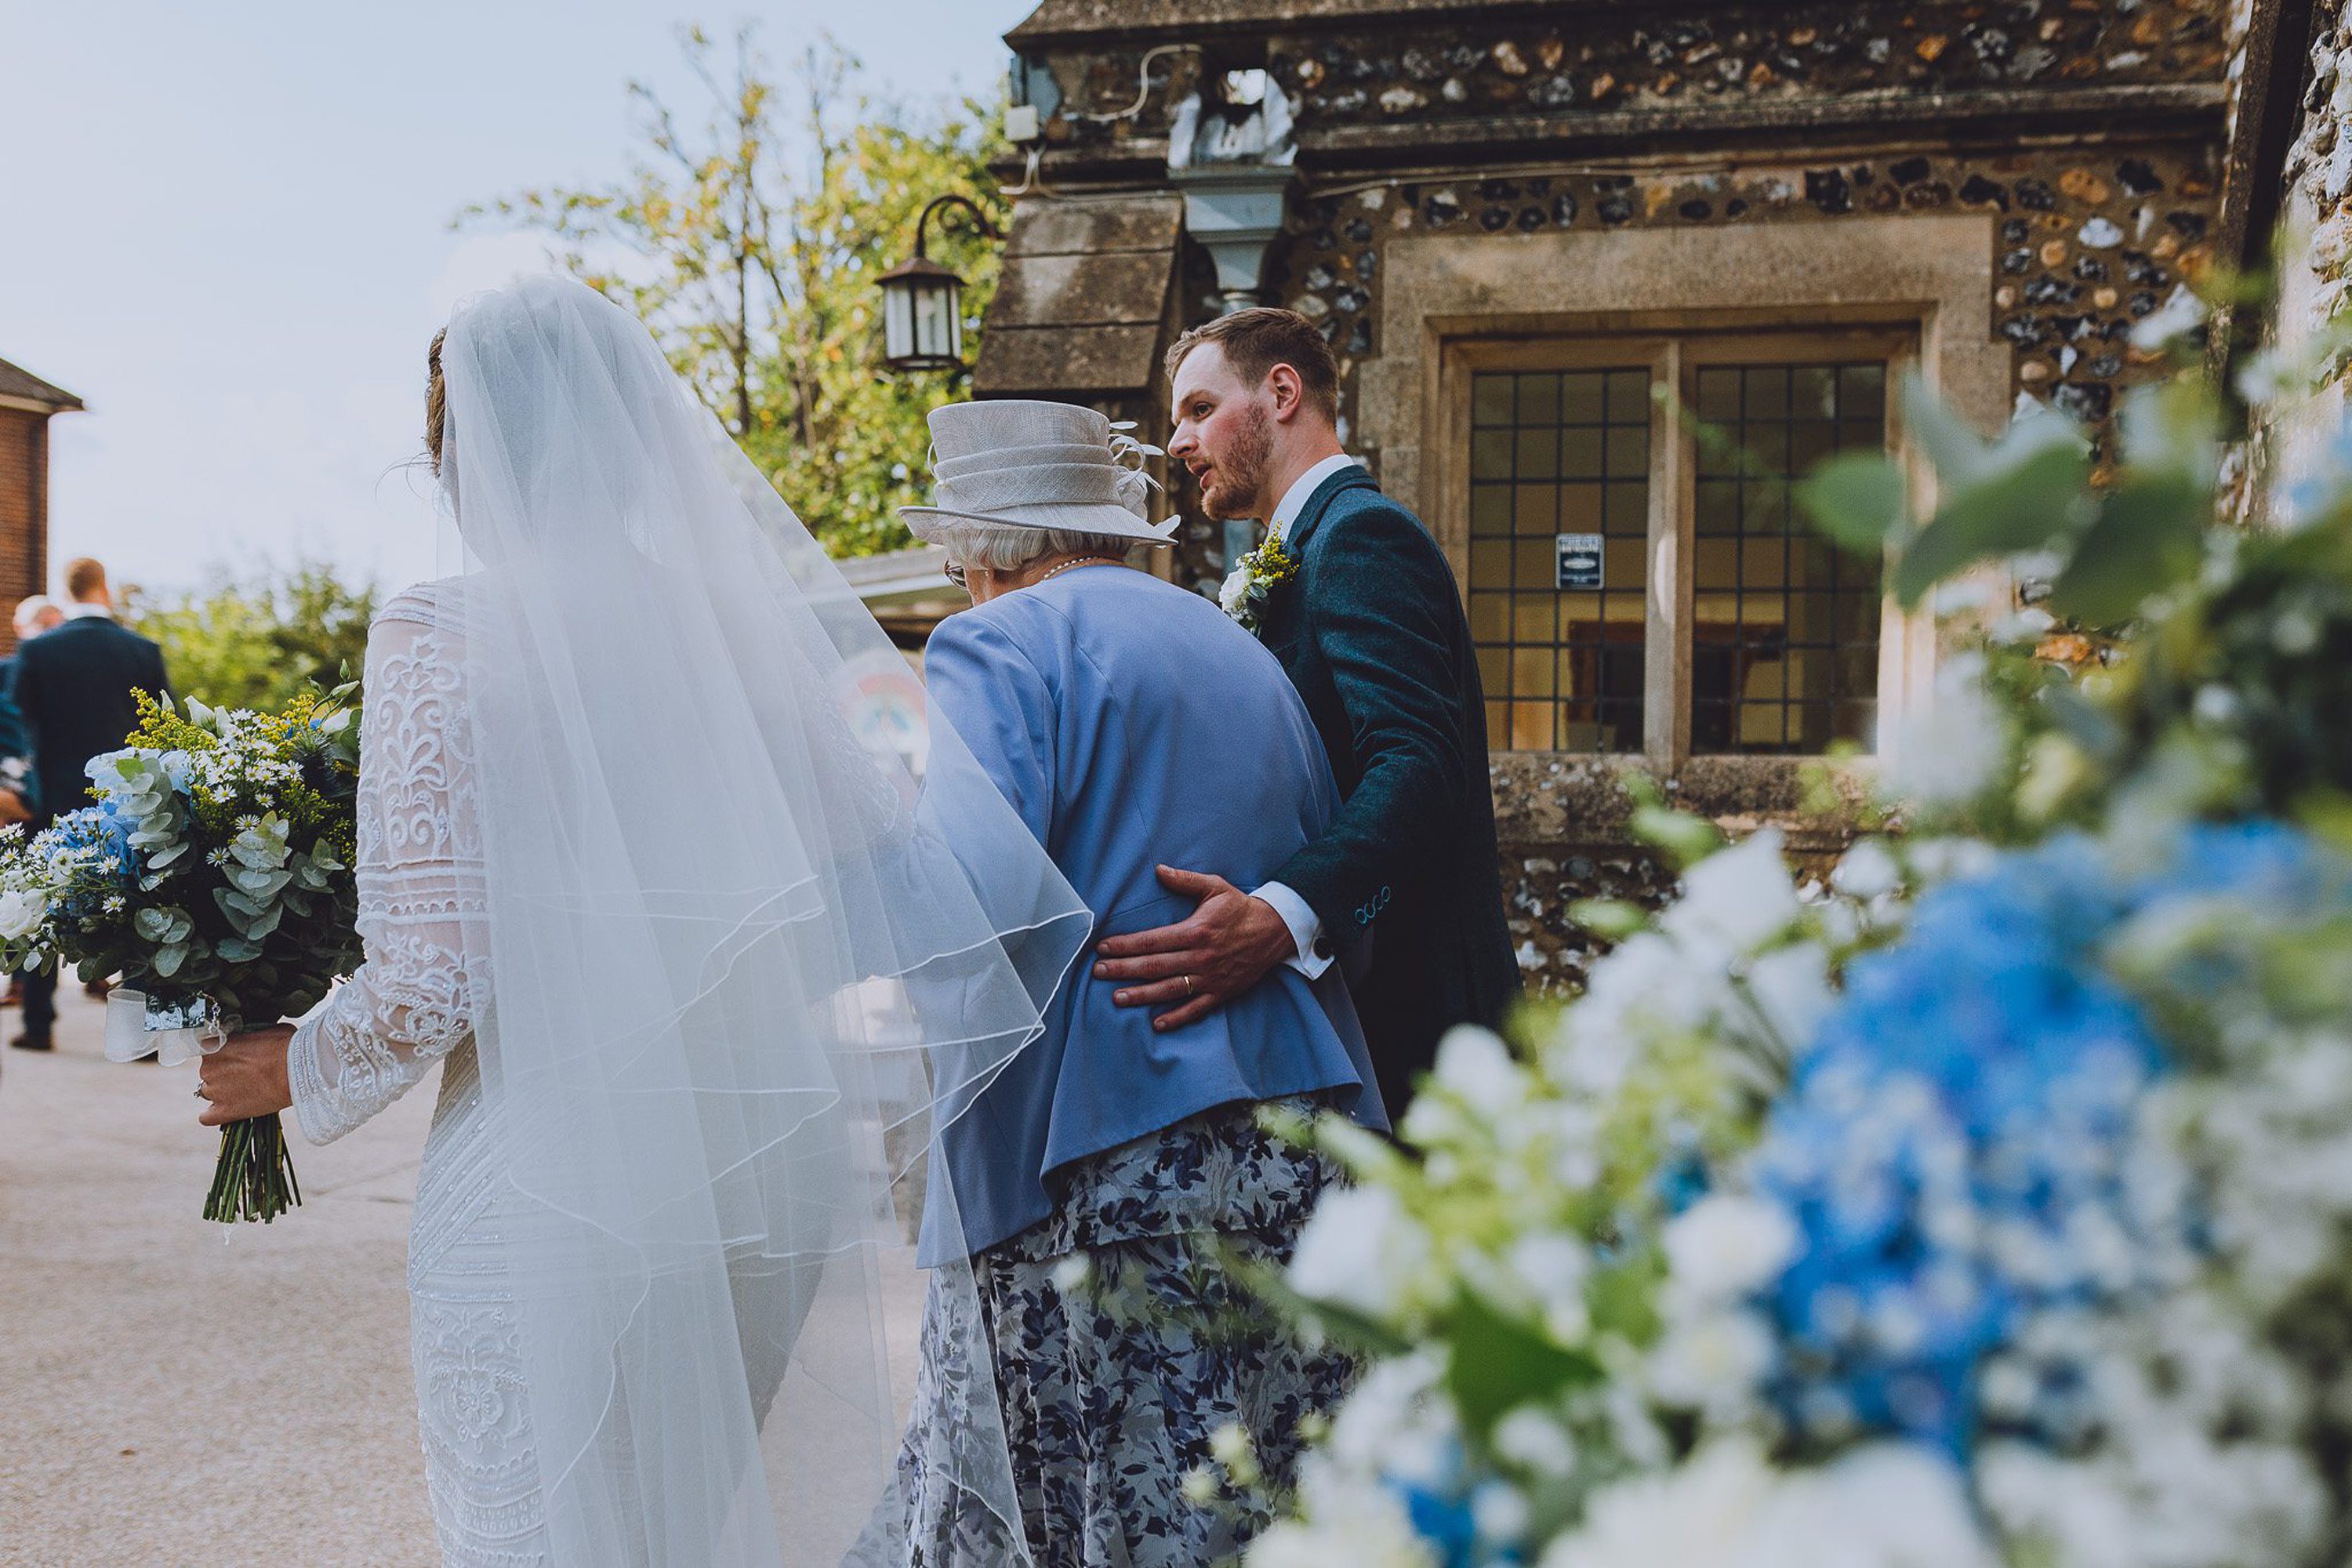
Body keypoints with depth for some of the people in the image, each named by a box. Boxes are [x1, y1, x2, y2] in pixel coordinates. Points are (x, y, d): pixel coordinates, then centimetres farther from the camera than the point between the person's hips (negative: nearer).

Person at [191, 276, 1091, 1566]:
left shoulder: (445, 635, -10)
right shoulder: (743, 611, 4)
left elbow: (431, 976, -14)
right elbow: (891, 850, 5)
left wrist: (294, 1073, 5)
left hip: (558, 1192, -5)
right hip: (762, 1166, 5)